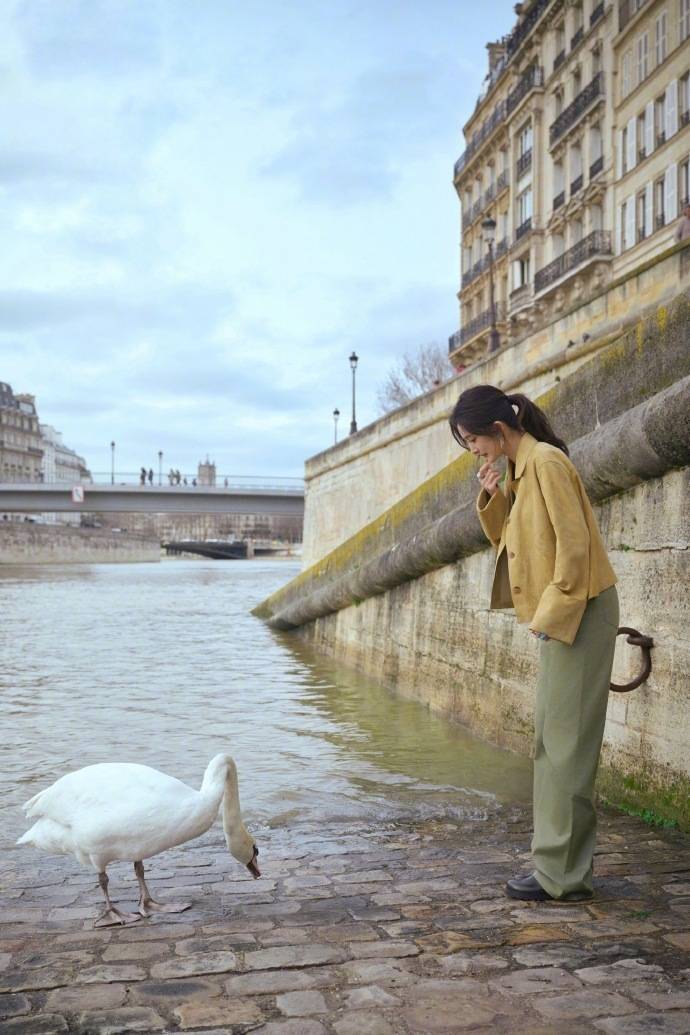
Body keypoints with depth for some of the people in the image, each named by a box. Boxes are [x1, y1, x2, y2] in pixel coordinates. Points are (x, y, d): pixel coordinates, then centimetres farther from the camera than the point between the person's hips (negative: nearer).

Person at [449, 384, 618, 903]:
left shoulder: (547, 461, -15)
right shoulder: (519, 469, 14)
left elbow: (574, 543, -20)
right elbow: (508, 539, 18)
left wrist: (552, 614, -18)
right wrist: (492, 496, 3)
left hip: (578, 613, -10)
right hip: (558, 614, 10)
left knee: (567, 743, -5)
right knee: (552, 741, 12)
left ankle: (563, 874, 3)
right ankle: (560, 862, 21)